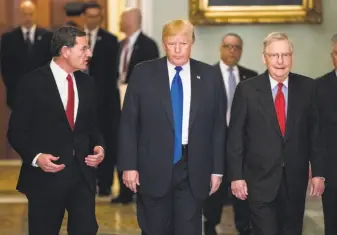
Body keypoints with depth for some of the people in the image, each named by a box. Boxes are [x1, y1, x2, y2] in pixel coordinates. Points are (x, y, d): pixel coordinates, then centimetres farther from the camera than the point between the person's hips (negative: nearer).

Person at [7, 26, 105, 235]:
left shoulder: (87, 83, 11)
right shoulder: (33, 82, -6)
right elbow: (17, 131, -6)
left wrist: (98, 146, 0)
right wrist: (35, 157, -20)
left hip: (83, 174, 4)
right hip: (46, 175, -4)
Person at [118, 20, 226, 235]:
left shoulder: (209, 76, 3)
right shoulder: (143, 73, 0)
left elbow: (218, 126, 6)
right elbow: (128, 124, 0)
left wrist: (217, 169, 3)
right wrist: (129, 165, -5)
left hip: (193, 171, 1)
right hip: (154, 168, 0)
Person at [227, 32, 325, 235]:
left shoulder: (307, 87, 2)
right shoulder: (247, 89, -4)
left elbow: (315, 131, 5)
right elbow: (235, 136, -2)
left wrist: (318, 172, 2)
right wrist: (236, 176, -5)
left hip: (296, 179, 2)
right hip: (261, 180, -2)